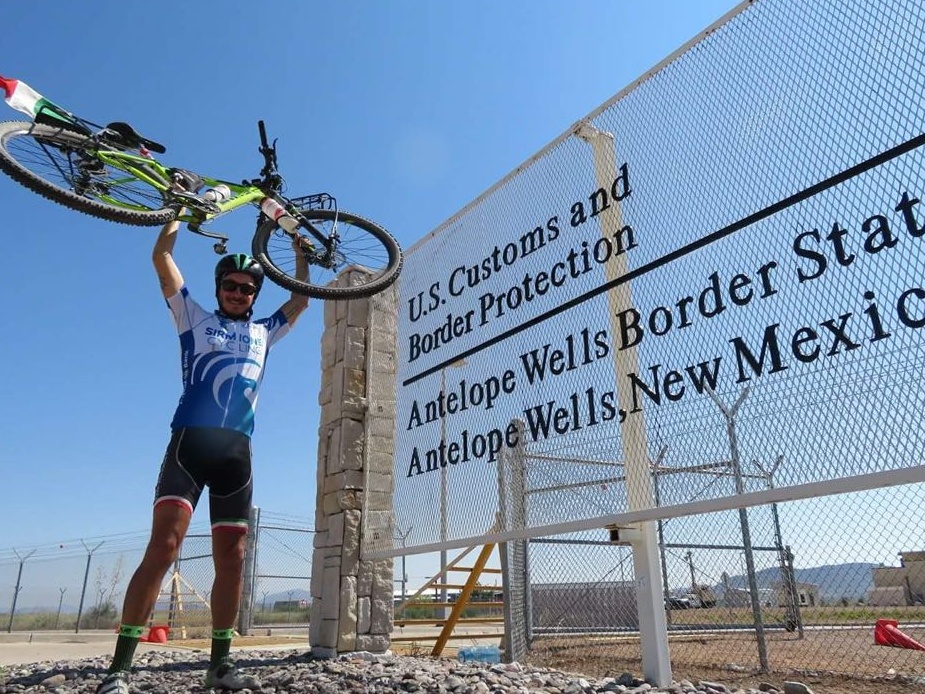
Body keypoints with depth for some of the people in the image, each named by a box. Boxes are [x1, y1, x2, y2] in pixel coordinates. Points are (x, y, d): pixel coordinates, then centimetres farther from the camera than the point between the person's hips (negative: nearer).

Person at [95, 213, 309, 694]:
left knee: (231, 559, 3)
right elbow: (162, 258, 8)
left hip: (237, 452, 4)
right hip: (189, 441, -4)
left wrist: (297, 240, 23)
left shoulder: (264, 333, 22)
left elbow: (301, 297, 26)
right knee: (163, 546, -17)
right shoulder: (194, 318, 14)